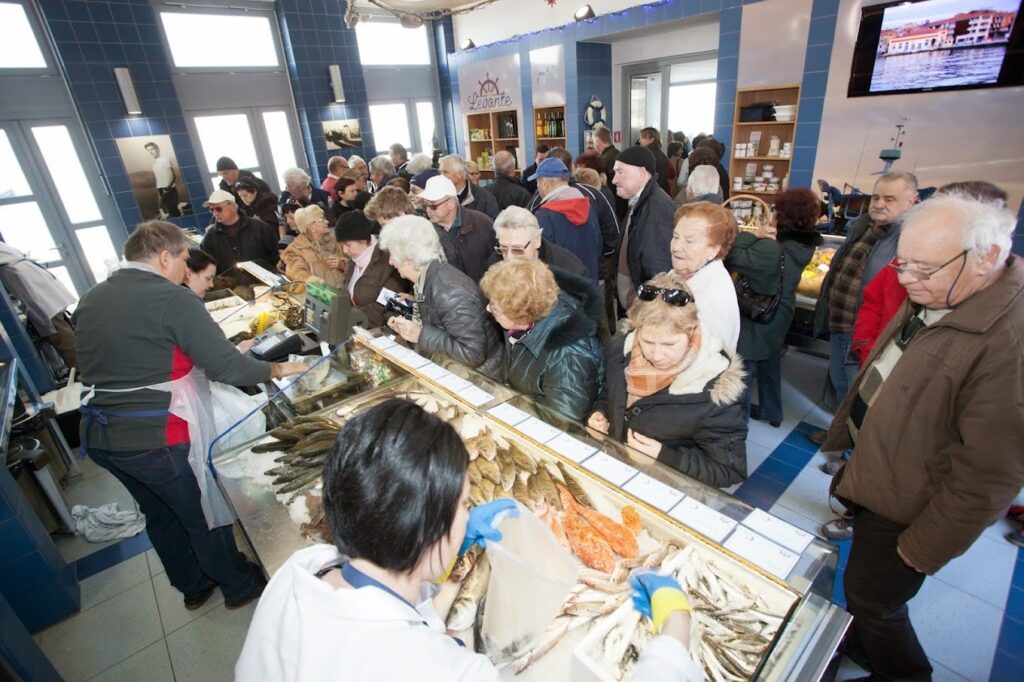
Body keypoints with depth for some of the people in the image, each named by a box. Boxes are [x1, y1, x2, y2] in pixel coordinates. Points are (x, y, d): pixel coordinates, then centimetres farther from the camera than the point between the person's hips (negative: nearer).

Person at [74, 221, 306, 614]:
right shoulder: (172, 298, -17)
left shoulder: (90, 300, 7)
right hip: (154, 439, -8)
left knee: (160, 515, 26)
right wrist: (276, 370, -6)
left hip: (98, 437, 8)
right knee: (205, 515, 14)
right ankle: (238, 586, 36)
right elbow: (225, 367, -21)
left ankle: (193, 585, 46)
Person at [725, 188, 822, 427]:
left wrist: (752, 235, -20)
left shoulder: (771, 248, -30)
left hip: (756, 318, -8)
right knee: (770, 363, 24)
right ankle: (772, 412, 41)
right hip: (779, 315, 9)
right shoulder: (802, 245, -3)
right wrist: (767, 236, -8)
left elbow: (733, 260, -28)